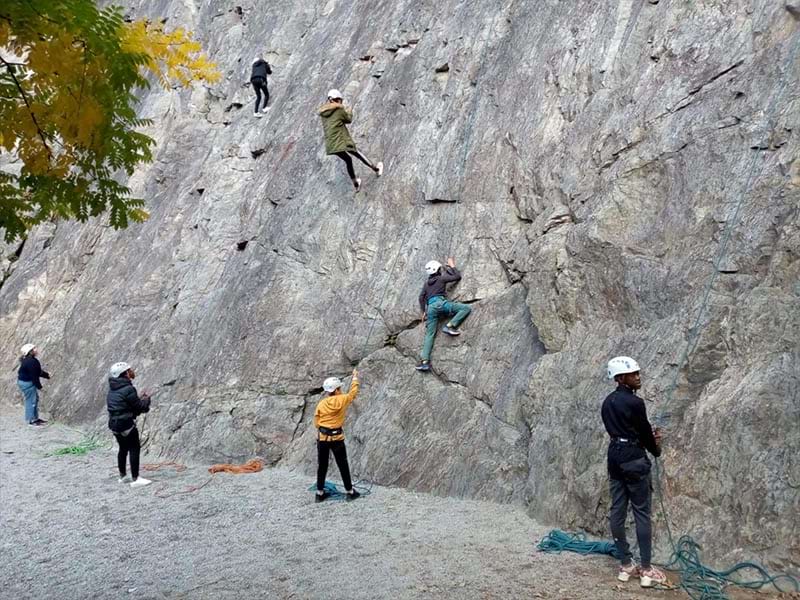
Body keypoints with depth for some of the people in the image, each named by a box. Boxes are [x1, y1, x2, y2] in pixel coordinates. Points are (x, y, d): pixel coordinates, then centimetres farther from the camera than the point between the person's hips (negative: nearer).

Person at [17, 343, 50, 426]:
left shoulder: (30, 360, 7)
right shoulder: (31, 362, -27)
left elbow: (38, 371, 17)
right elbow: (34, 375, -24)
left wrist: (46, 375, 16)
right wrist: (39, 386, -17)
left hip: (27, 382, 11)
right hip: (27, 383, -11)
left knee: (35, 399, 19)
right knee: (31, 401, -1)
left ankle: (35, 418, 29)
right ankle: (30, 420, 10)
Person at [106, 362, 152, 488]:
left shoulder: (112, 389, 9)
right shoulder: (128, 389, -20)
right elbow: (140, 407, -14)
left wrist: (139, 398, 13)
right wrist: (147, 399, 4)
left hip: (114, 424, 9)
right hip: (126, 424, -9)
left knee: (123, 448, 21)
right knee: (135, 449, -3)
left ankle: (123, 476, 33)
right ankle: (135, 479, -4)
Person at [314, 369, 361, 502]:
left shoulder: (321, 404, -3)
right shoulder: (342, 400, -10)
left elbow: (316, 422, 3)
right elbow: (353, 392, 8)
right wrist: (355, 377, 21)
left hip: (322, 438, 3)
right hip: (336, 438, -3)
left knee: (322, 466, 12)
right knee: (343, 466, 10)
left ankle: (320, 493, 18)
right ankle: (350, 492, 18)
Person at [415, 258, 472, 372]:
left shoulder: (427, 283, 26)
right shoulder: (442, 278, 11)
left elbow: (421, 297, 19)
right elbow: (457, 277, 17)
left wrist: (424, 312, 22)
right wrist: (452, 266, 31)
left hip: (430, 308, 6)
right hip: (440, 303, -5)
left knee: (429, 335, 1)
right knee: (466, 308, -2)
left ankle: (425, 361, -13)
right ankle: (449, 326, -16)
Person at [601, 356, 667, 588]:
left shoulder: (607, 402, 9)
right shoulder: (634, 402, -16)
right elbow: (645, 432, -6)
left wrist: (650, 437, 20)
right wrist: (656, 449, 14)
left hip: (614, 457, 8)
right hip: (634, 459, -8)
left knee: (617, 512, 8)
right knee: (642, 513, -2)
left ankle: (626, 565, 15)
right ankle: (647, 570, 1)